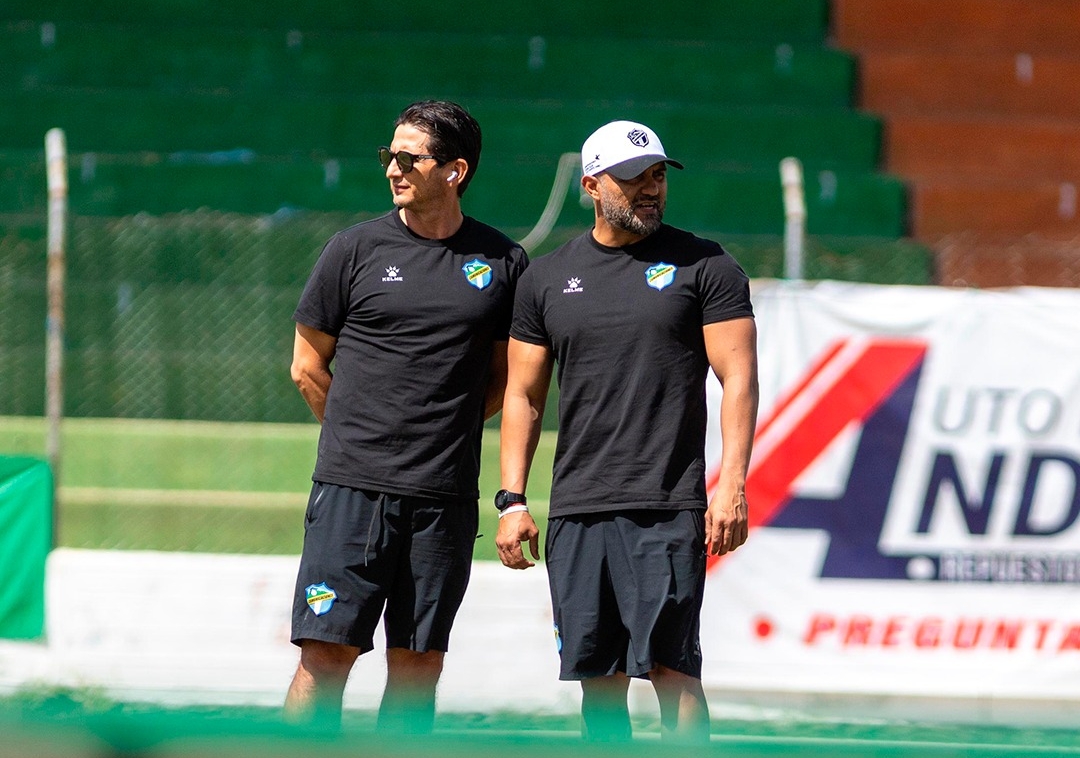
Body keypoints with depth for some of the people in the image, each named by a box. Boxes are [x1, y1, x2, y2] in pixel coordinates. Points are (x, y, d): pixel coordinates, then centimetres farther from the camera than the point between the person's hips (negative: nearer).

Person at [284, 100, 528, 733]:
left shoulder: (504, 263, 7)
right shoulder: (357, 248, 3)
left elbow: (506, 378, 17)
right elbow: (308, 366, 10)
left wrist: (444, 432, 8)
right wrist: (364, 439, 11)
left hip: (446, 496, 2)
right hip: (353, 487, -2)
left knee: (419, 664, 3)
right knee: (328, 651, -8)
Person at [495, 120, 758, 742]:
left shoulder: (705, 267, 4)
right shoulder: (547, 279, 13)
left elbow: (740, 380, -1)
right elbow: (524, 395, 16)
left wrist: (732, 486, -12)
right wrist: (512, 501, 6)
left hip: (667, 510, -4)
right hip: (577, 514, 4)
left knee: (671, 667, -11)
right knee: (597, 678, 4)